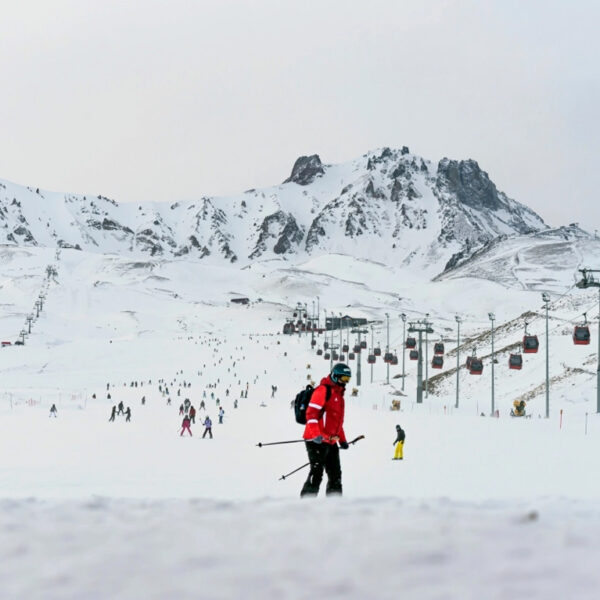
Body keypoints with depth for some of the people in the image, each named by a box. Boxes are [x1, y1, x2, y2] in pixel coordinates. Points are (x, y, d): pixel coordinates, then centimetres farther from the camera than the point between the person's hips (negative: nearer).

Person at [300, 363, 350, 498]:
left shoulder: (339, 394, 22)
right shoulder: (323, 390, -9)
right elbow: (311, 413, -18)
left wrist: (342, 439, 26)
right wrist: (316, 434, -28)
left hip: (330, 442, 10)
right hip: (317, 441, -10)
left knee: (335, 475, 11)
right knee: (317, 472, -15)